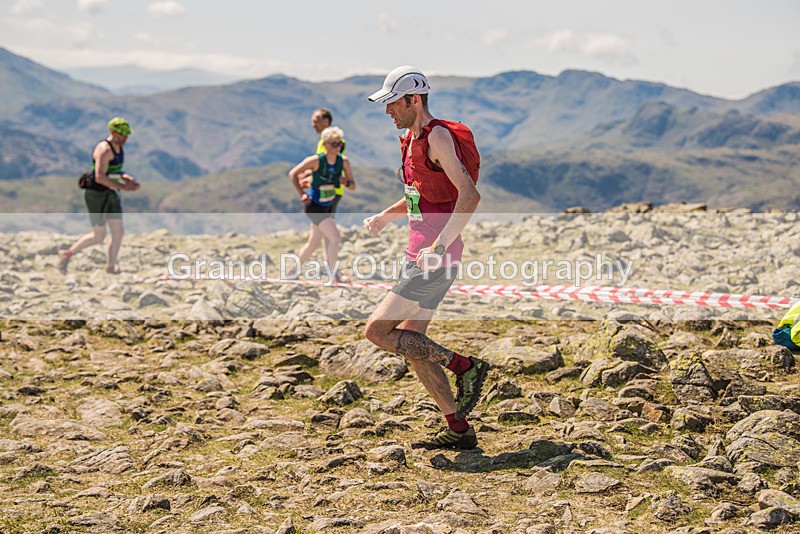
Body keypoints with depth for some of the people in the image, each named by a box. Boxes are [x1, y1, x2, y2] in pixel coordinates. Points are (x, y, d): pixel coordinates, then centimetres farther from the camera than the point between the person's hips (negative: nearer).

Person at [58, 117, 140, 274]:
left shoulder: (118, 147, 8)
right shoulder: (104, 149, -22)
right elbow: (99, 177, -31)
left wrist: (126, 177, 1)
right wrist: (123, 187, -28)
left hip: (110, 194, 9)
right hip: (96, 195, -9)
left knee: (119, 232, 5)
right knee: (98, 236, -2)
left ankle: (111, 267, 18)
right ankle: (67, 254, 16)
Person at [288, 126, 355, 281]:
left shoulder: (343, 161, -6)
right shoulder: (315, 161, -19)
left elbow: (353, 185, 0)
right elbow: (292, 174, -10)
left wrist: (344, 182, -21)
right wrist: (302, 194, -15)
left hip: (328, 207, 6)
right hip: (314, 206, -6)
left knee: (313, 243, 16)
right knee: (334, 237, -17)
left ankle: (294, 271, 36)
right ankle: (332, 275, -6)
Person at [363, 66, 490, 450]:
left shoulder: (437, 136, -14)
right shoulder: (412, 139, 15)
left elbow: (469, 196, -24)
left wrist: (440, 246, -28)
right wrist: (384, 217, 14)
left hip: (436, 258, -10)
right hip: (421, 255, 10)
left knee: (377, 330, -10)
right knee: (410, 342, 10)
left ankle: (465, 366, -4)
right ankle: (459, 430, 15)